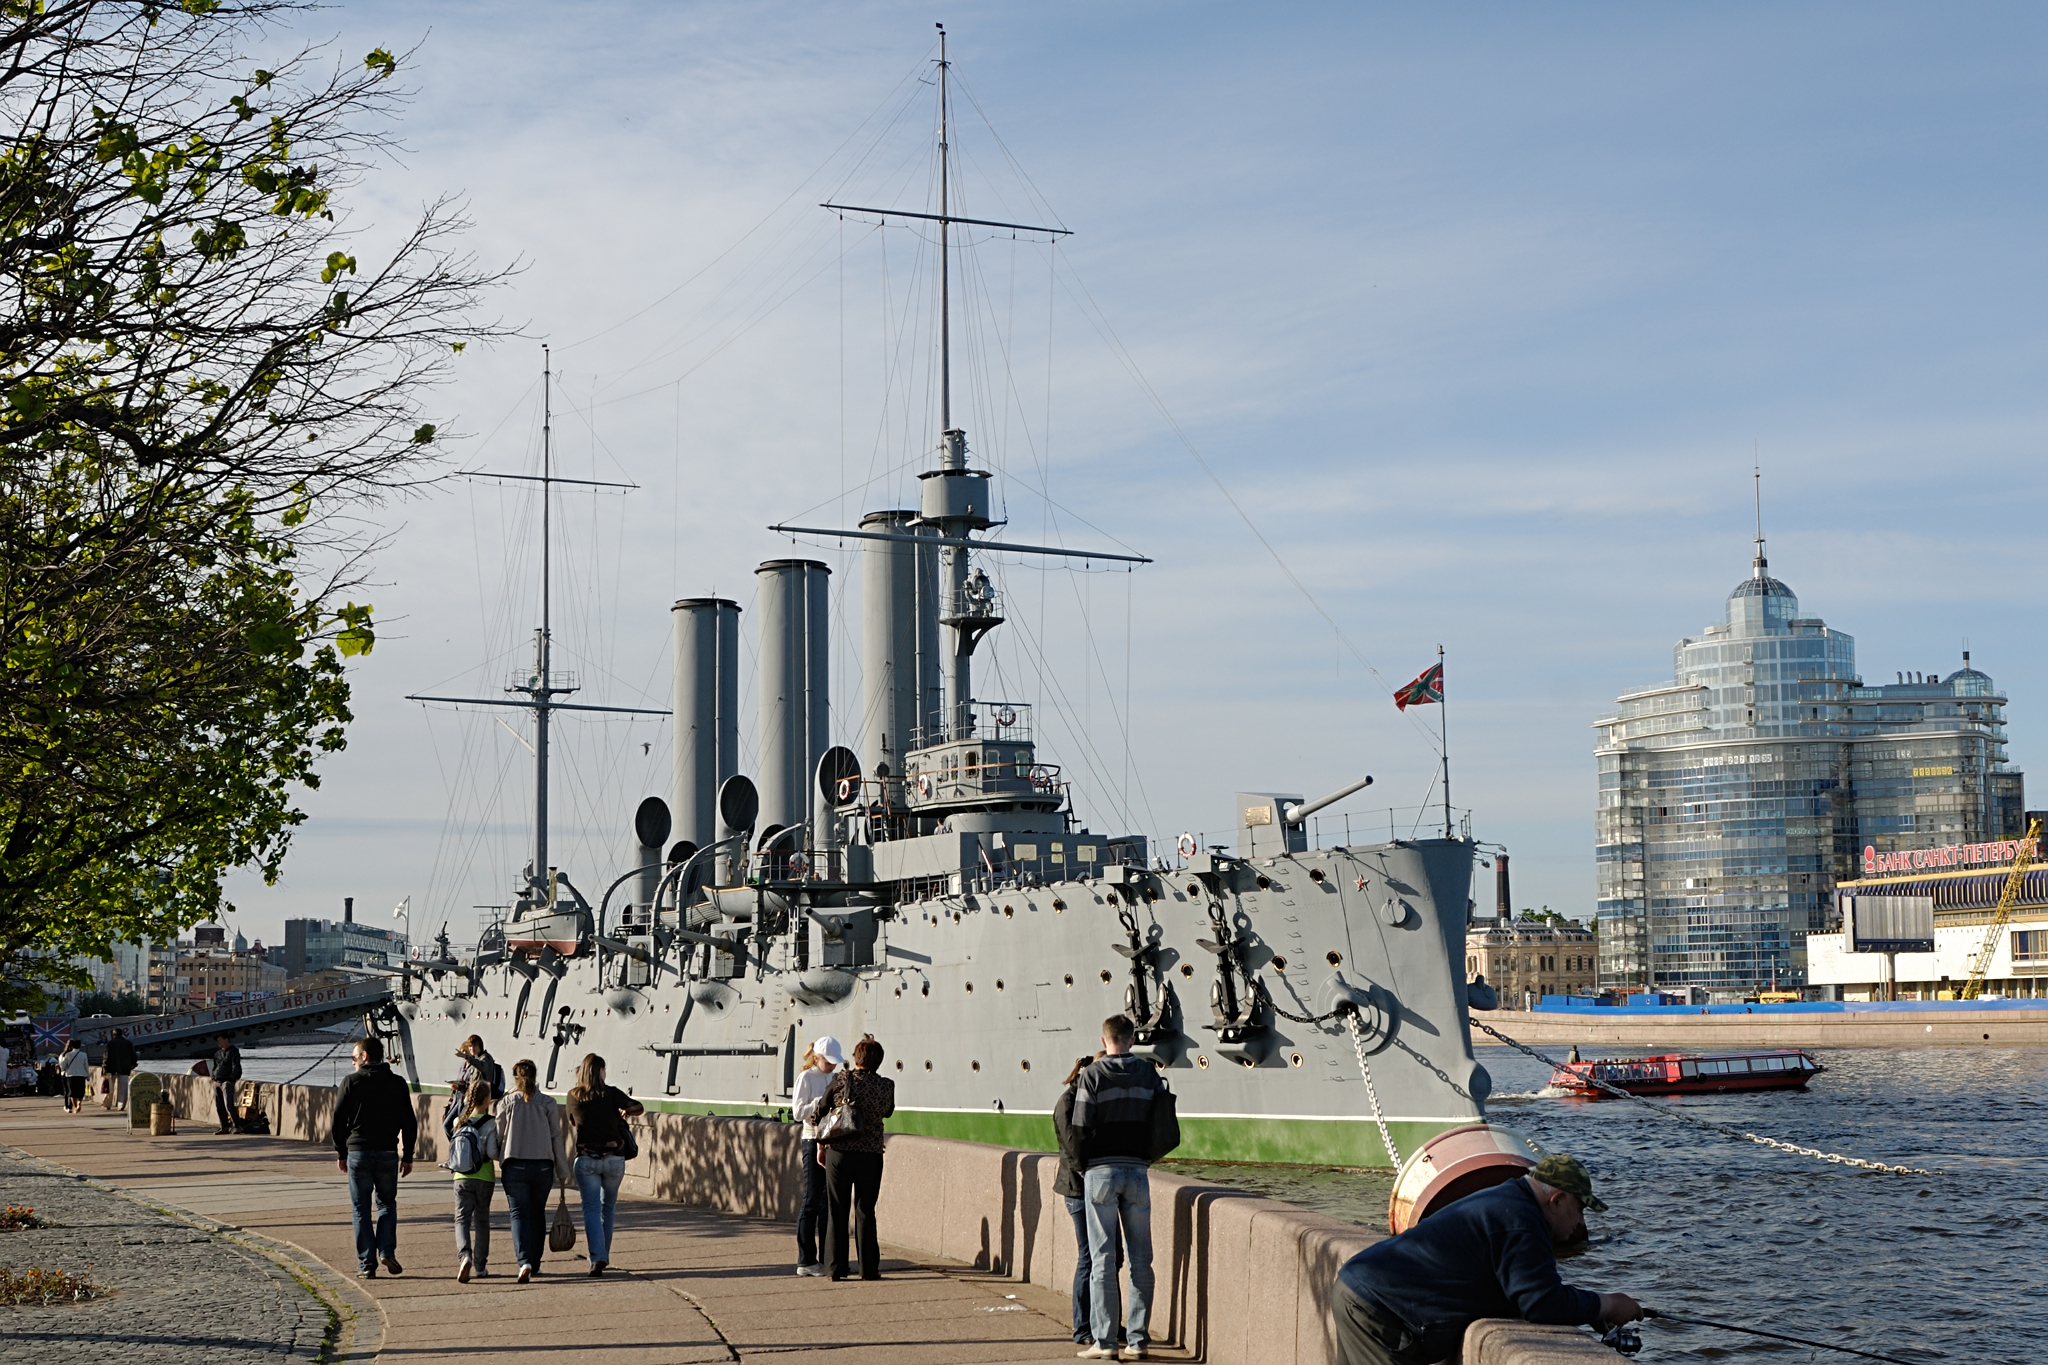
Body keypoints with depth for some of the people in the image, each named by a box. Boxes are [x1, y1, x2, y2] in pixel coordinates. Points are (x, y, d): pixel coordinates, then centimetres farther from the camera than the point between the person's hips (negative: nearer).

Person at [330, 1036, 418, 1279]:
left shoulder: (351, 1082, -3)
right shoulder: (398, 1083, 4)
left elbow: (338, 1120, -2)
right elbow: (409, 1122, 5)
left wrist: (341, 1153, 9)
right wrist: (407, 1156, 12)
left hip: (358, 1152, -2)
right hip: (388, 1153, 2)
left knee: (361, 1209, 5)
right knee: (387, 1203, 16)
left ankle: (367, 1264, 1)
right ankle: (387, 1250, -3)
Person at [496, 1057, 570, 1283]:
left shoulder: (506, 1103, -1)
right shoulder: (548, 1104, 0)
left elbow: (498, 1137, 2)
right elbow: (556, 1139, 1)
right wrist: (562, 1171, 7)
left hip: (515, 1166, -2)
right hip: (543, 1167, 2)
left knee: (519, 1214, -2)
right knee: (537, 1214, 16)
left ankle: (524, 1262, -21)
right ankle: (534, 1264, 23)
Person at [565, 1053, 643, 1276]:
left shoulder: (574, 1096, -1)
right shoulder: (611, 1094, -6)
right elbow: (639, 1108, 4)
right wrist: (623, 1113, 23)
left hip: (586, 1159, 0)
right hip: (613, 1158, 0)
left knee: (591, 1209, 0)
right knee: (608, 1208, 17)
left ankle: (597, 1257, -16)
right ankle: (603, 1255, 25)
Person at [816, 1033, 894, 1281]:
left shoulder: (842, 1079, -6)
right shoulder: (886, 1086, -3)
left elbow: (820, 1113, 1)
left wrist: (821, 1146, 12)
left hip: (838, 1152, -1)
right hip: (870, 1156, 1)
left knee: (838, 1212, 7)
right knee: (865, 1212, 8)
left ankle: (837, 1268, 7)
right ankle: (868, 1268, 8)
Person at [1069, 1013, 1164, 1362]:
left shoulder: (1092, 1075, -6)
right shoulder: (1149, 1073, 4)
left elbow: (1080, 1127, -9)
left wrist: (1081, 1165, 7)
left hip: (1101, 1170, -3)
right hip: (1138, 1170, 3)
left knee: (1102, 1259, 0)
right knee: (1140, 1260, 8)